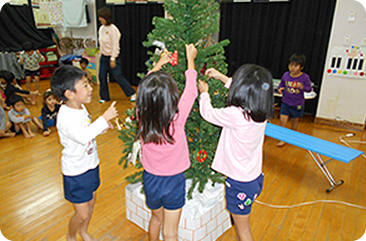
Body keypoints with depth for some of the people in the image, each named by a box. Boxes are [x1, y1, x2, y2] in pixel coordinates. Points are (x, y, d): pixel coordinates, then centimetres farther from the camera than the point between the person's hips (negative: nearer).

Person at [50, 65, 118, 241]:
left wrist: (102, 127, -7)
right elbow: (82, 136, -43)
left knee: (91, 201, 24)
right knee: (82, 214, 7)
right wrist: (104, 118, -41)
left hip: (91, 164, 8)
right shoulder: (64, 117, -29)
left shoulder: (81, 107, -2)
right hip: (76, 172, -8)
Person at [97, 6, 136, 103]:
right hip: (103, 57, 7)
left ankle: (132, 93, 14)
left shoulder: (113, 29, -15)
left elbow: (115, 46, -17)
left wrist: (113, 59, -18)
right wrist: (101, 54, 15)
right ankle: (104, 97, 19)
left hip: (112, 57, -7)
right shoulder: (101, 28, 7)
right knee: (102, 76, 6)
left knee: (118, 77, -2)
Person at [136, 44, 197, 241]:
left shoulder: (141, 117, -19)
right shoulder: (177, 119, -27)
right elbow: (190, 91, -12)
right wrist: (190, 59, 4)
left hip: (150, 179, 4)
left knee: (156, 218, 30)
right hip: (173, 181, -3)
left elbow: (146, 91, 0)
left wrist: (158, 64, 15)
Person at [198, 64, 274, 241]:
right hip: (255, 178, 7)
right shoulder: (261, 112, -7)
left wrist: (204, 93, 7)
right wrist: (221, 76, 19)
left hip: (240, 183, -7)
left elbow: (208, 113, -13)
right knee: (242, 225, 30)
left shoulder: (235, 115, -30)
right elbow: (244, 93, 12)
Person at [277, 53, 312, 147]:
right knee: (282, 120, -5)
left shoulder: (305, 77, -12)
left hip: (297, 104, -2)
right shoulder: (286, 75, -4)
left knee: (294, 121, 15)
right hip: (286, 102, 2)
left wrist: (303, 87, -26)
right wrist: (280, 89, -12)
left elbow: (309, 89, -5)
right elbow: (281, 84, 10)